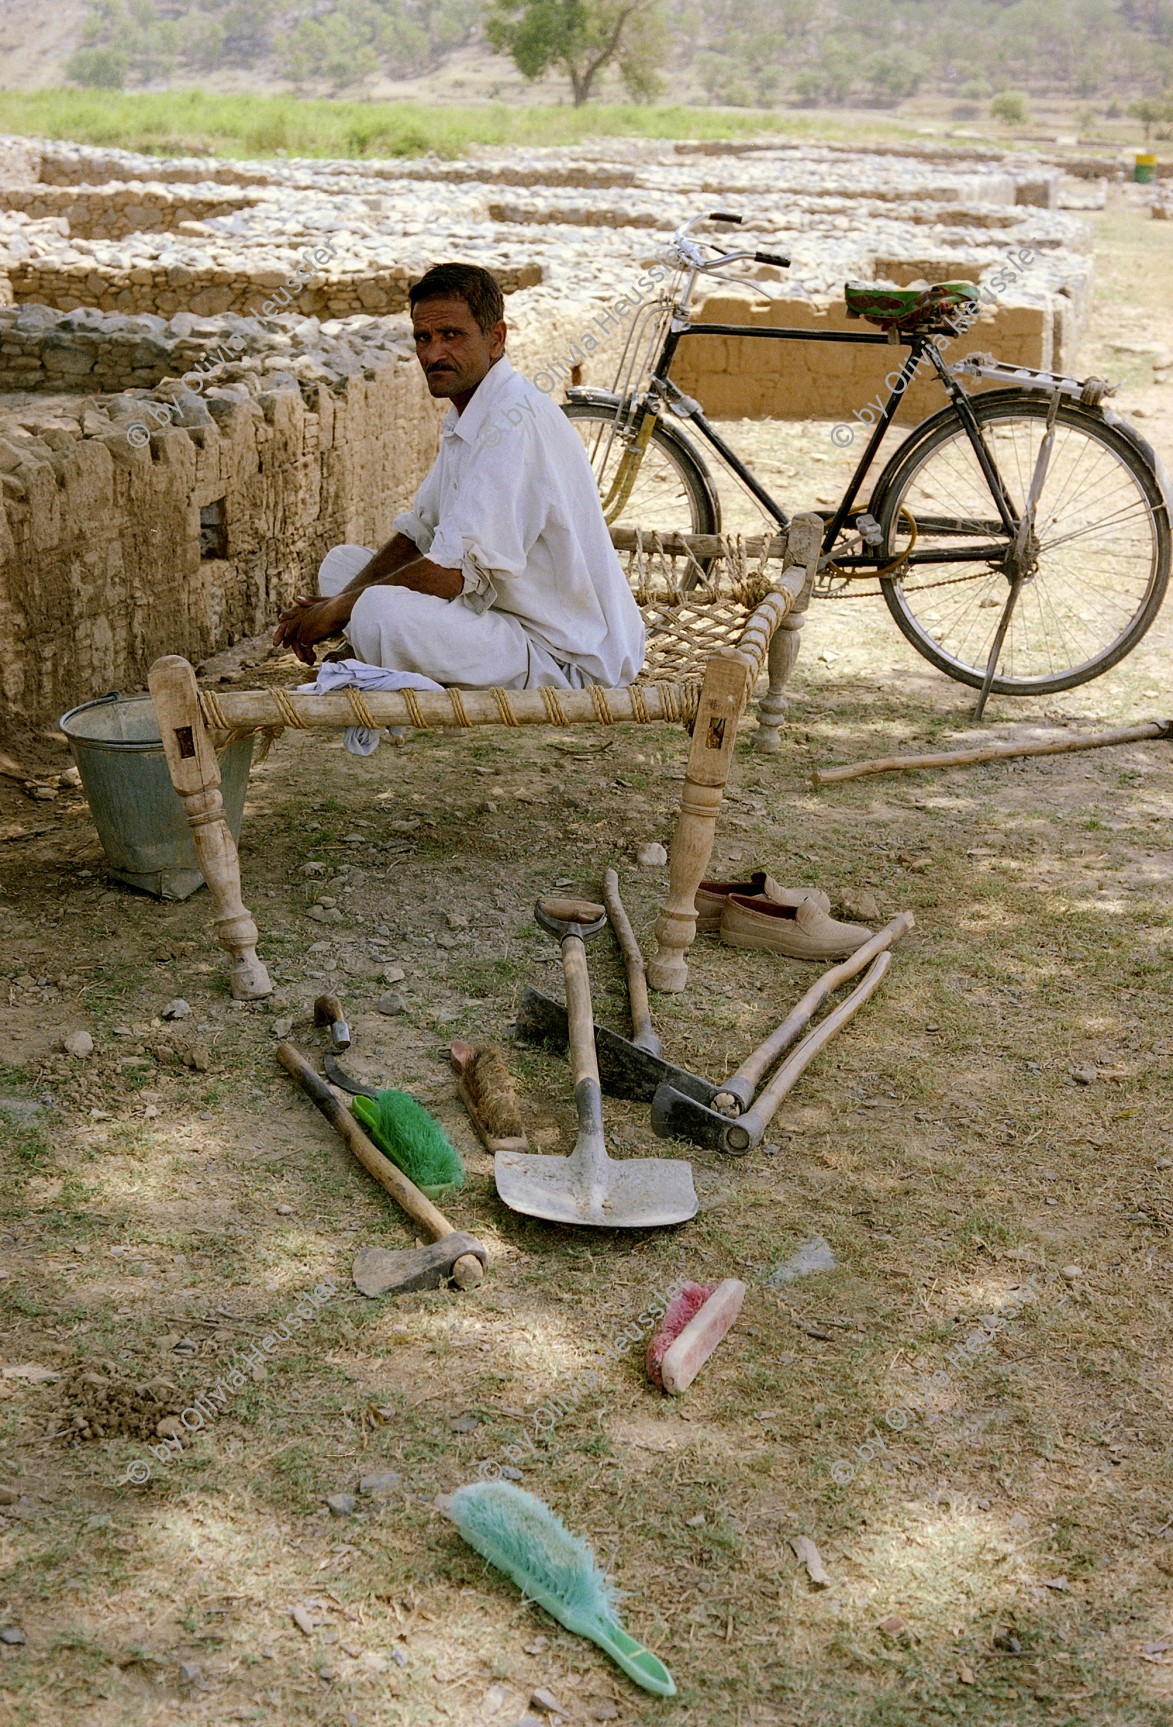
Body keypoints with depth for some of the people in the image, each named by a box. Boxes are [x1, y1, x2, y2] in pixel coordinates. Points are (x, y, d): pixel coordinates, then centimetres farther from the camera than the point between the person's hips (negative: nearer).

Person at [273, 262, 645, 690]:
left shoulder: (515, 420, -21)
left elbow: (456, 571, -25)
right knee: (343, 563, 13)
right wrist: (337, 602, -2)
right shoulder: (466, 419, 12)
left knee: (379, 611, -31)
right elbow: (416, 534, 16)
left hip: (568, 661, -10)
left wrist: (342, 609, -13)